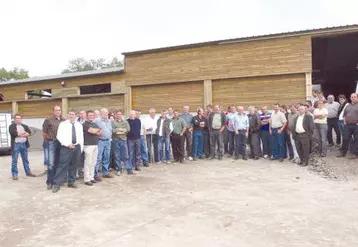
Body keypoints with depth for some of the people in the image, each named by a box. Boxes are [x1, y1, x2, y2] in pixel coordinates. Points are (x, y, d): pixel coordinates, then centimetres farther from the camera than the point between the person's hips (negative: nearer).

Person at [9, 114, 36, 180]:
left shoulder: (25, 126, 15)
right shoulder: (11, 126, 2)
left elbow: (29, 132, -1)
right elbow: (12, 133, -16)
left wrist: (19, 134, -15)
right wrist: (23, 133, -14)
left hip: (24, 144, 4)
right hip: (15, 145, -4)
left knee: (25, 159, 11)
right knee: (14, 160, -1)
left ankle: (28, 172, 19)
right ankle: (14, 174, 4)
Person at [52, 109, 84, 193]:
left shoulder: (79, 125, 13)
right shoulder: (63, 124, 1)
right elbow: (59, 136, -7)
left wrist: (80, 148, 11)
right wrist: (67, 144, -17)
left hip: (77, 147, 4)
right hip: (66, 147, -4)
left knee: (73, 166, 9)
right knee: (62, 165, -9)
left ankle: (71, 182, 21)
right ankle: (57, 184, -4)